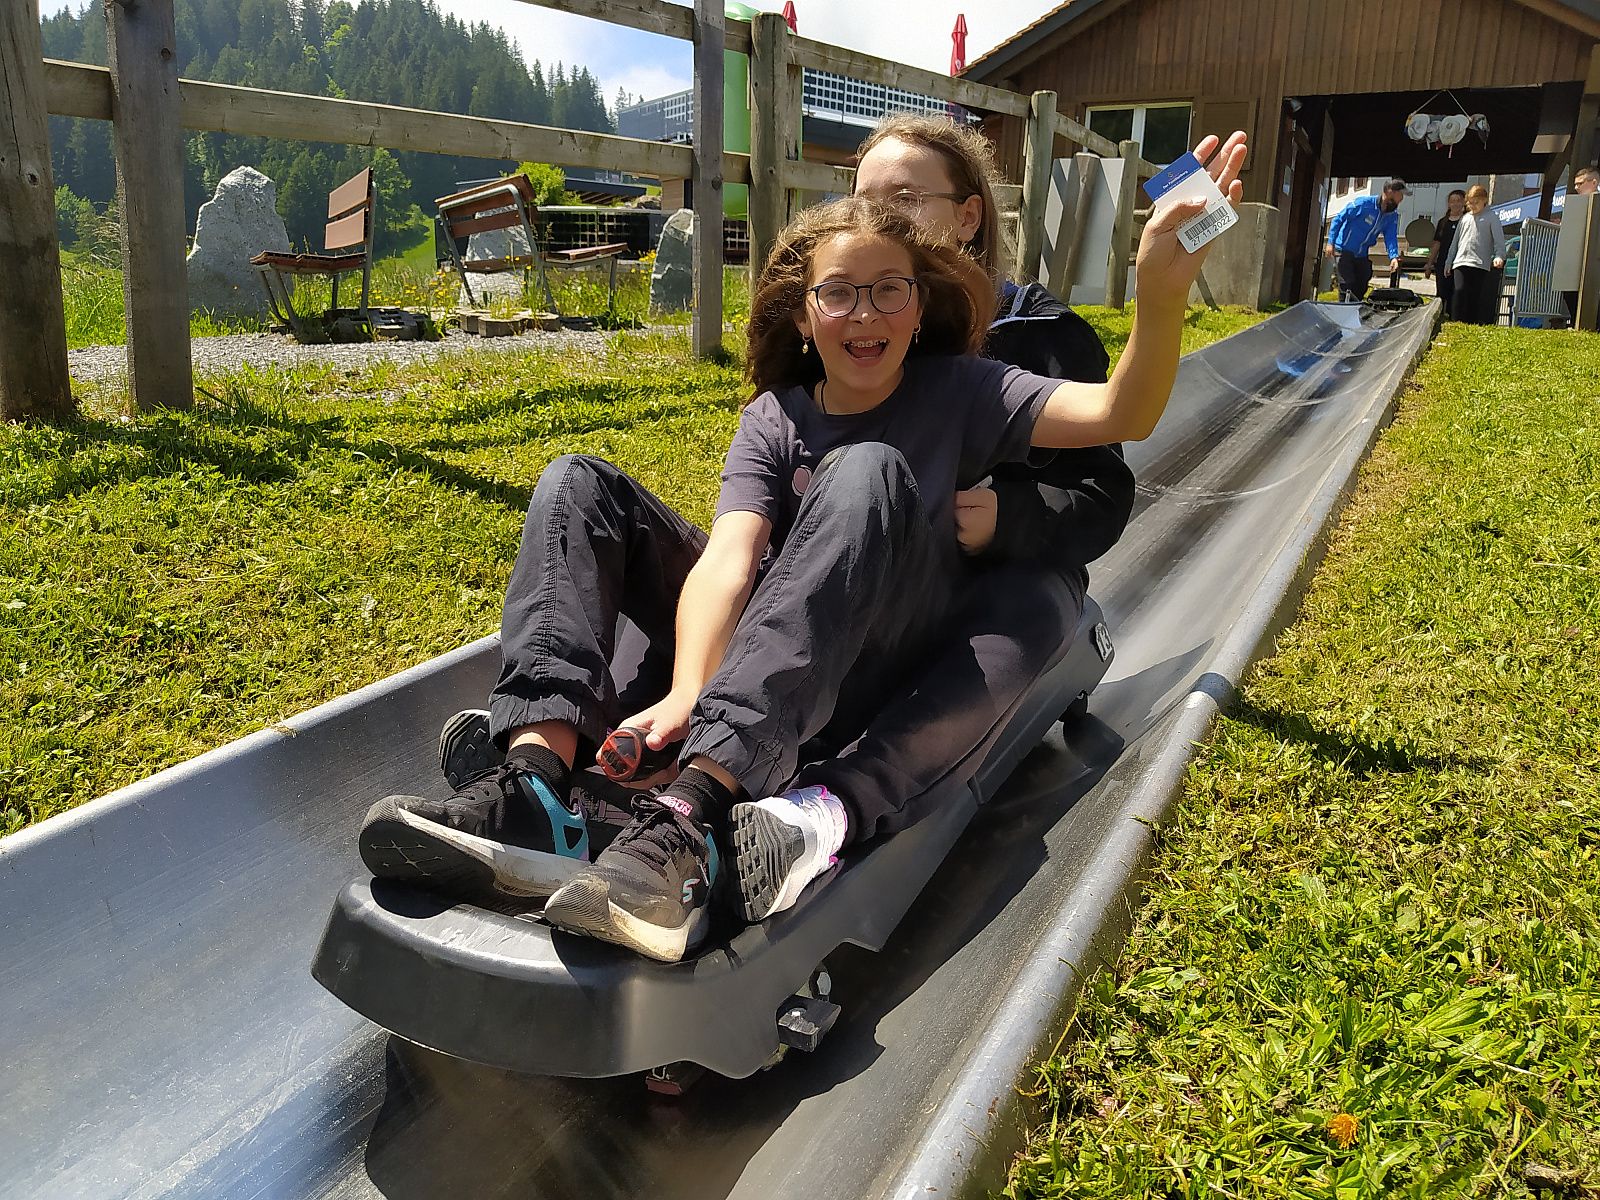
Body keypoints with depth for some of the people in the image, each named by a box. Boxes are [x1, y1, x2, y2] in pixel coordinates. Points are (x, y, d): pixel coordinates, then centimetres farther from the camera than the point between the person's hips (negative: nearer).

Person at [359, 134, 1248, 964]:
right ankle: (534, 787, -31)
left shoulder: (957, 393, 3)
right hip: (750, 646, 3)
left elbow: (1119, 414, -12)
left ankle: (688, 819, -47)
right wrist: (685, 693, -31)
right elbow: (728, 554, -13)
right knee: (579, 485, -7)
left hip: (884, 666, -3)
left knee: (868, 472, -31)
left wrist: (1162, 295, -32)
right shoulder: (774, 419, 5)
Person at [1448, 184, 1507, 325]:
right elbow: (1455, 241, 23)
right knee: (1460, 291, -10)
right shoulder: (1465, 217, 19)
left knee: (1476, 294, -5)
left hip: (1480, 264, -3)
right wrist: (1449, 262, 20)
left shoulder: (1491, 217, 5)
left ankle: (1473, 323, -2)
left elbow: (1499, 239, -1)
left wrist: (1499, 256, -17)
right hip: (1460, 262, 3)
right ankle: (1458, 322, -10)